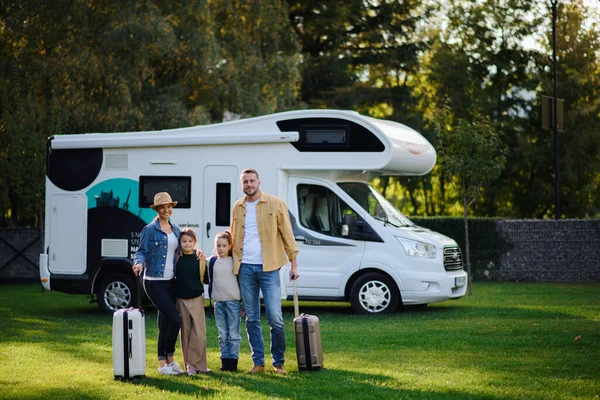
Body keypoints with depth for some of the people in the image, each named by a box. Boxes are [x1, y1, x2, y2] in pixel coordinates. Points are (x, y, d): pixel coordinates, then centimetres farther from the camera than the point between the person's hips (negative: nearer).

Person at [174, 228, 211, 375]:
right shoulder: (177, 259, 3)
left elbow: (206, 279, 0)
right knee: (185, 331, 6)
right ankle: (189, 365, 11)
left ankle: (198, 363, 2)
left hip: (197, 298, -2)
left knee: (199, 332, -5)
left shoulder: (199, 258, -1)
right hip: (181, 299, 2)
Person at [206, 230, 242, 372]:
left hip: (233, 302, -3)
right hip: (218, 302, 3)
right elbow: (208, 279, 14)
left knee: (234, 334, -2)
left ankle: (233, 360, 2)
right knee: (222, 334, 7)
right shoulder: (211, 261, 7)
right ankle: (225, 360, 11)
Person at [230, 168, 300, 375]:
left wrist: (294, 264, -2)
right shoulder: (237, 208, 11)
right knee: (251, 319, 5)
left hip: (268, 267, -3)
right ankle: (258, 362, 12)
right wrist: (233, 263, 12)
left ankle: (278, 362, 6)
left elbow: (287, 234, 1)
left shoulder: (275, 204, 0)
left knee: (275, 318, -7)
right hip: (245, 268, 4)